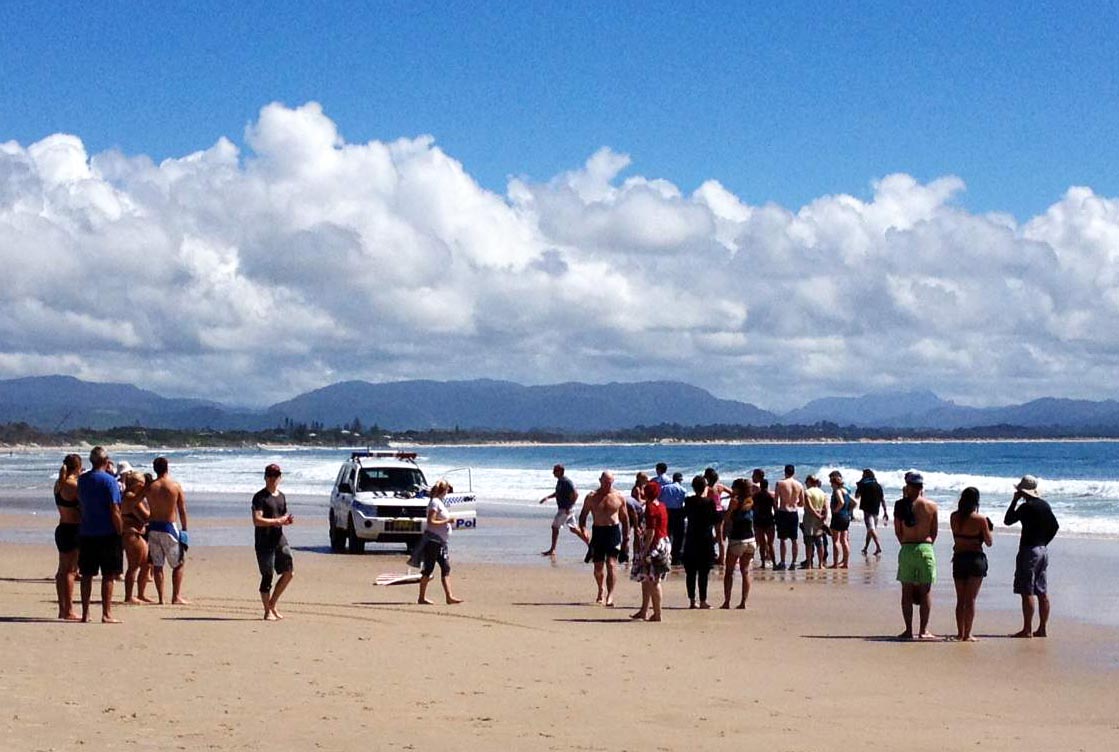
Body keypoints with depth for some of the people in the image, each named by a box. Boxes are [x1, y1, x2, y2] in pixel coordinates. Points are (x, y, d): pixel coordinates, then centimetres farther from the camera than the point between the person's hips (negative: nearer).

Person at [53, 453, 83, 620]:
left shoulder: (59, 484, 9)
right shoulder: (74, 485, -16)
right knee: (70, 570, -6)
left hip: (62, 528, 9)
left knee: (63, 570, 13)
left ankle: (62, 609, 19)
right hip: (73, 529, -9)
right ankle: (69, 611, -5)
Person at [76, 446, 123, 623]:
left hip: (86, 534, 5)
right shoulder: (109, 480, -11)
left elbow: (81, 506, 15)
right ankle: (106, 614, -2)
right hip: (107, 534, -5)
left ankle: (85, 613, 14)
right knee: (108, 575, 0)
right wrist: (120, 533, -8)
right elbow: (115, 511, -13)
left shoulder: (82, 479, 6)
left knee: (86, 575, 10)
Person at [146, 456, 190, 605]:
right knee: (179, 563, 8)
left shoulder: (150, 487, 0)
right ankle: (176, 596, 2)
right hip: (169, 527, -3)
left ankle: (160, 598, 8)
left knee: (157, 565, 8)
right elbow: (182, 510, -2)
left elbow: (149, 511, 1)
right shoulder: (175, 486, -4)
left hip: (153, 527, 3)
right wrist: (184, 529, 5)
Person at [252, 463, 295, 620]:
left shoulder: (281, 496, 15)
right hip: (264, 542, -7)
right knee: (267, 576, -3)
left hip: (279, 539, 7)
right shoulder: (260, 497, -8)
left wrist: (288, 520, 2)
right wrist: (278, 521, -20)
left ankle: (272, 604, 16)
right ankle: (268, 611, 6)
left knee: (289, 572, 2)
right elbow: (257, 520, -18)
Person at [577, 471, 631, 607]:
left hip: (614, 531, -1)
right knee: (598, 566, 9)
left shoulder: (619, 497, 3)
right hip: (597, 532, 1)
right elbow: (583, 515, 6)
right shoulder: (591, 497, 3)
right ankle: (601, 592, 33)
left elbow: (625, 518, 9)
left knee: (611, 564, -13)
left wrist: (626, 539, 7)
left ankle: (610, 595, -17)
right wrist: (583, 530, -13)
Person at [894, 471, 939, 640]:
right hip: (926, 548, 0)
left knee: (907, 591, 6)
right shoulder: (931, 506, 0)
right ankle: (923, 631, 4)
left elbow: (898, 531, 2)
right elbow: (934, 532, 6)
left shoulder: (900, 504, -4)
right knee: (926, 592, 5)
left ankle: (909, 630, 6)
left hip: (907, 549, 0)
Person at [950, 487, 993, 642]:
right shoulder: (980, 519, -12)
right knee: (971, 599, 1)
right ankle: (967, 635, 0)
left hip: (958, 558, 4)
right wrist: (988, 528, 12)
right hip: (976, 558, -3)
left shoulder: (954, 517, -1)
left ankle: (960, 633, 16)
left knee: (960, 599, 13)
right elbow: (989, 542, -5)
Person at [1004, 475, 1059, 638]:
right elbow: (1055, 526, 16)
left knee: (1027, 592, -6)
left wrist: (1014, 501, -3)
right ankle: (1042, 629, 13)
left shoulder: (1026, 507, -14)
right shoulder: (1045, 505, 10)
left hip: (1029, 550, -8)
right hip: (1043, 550, 8)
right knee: (1042, 593, 10)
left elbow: (1008, 520, -8)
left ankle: (1027, 630, -6)